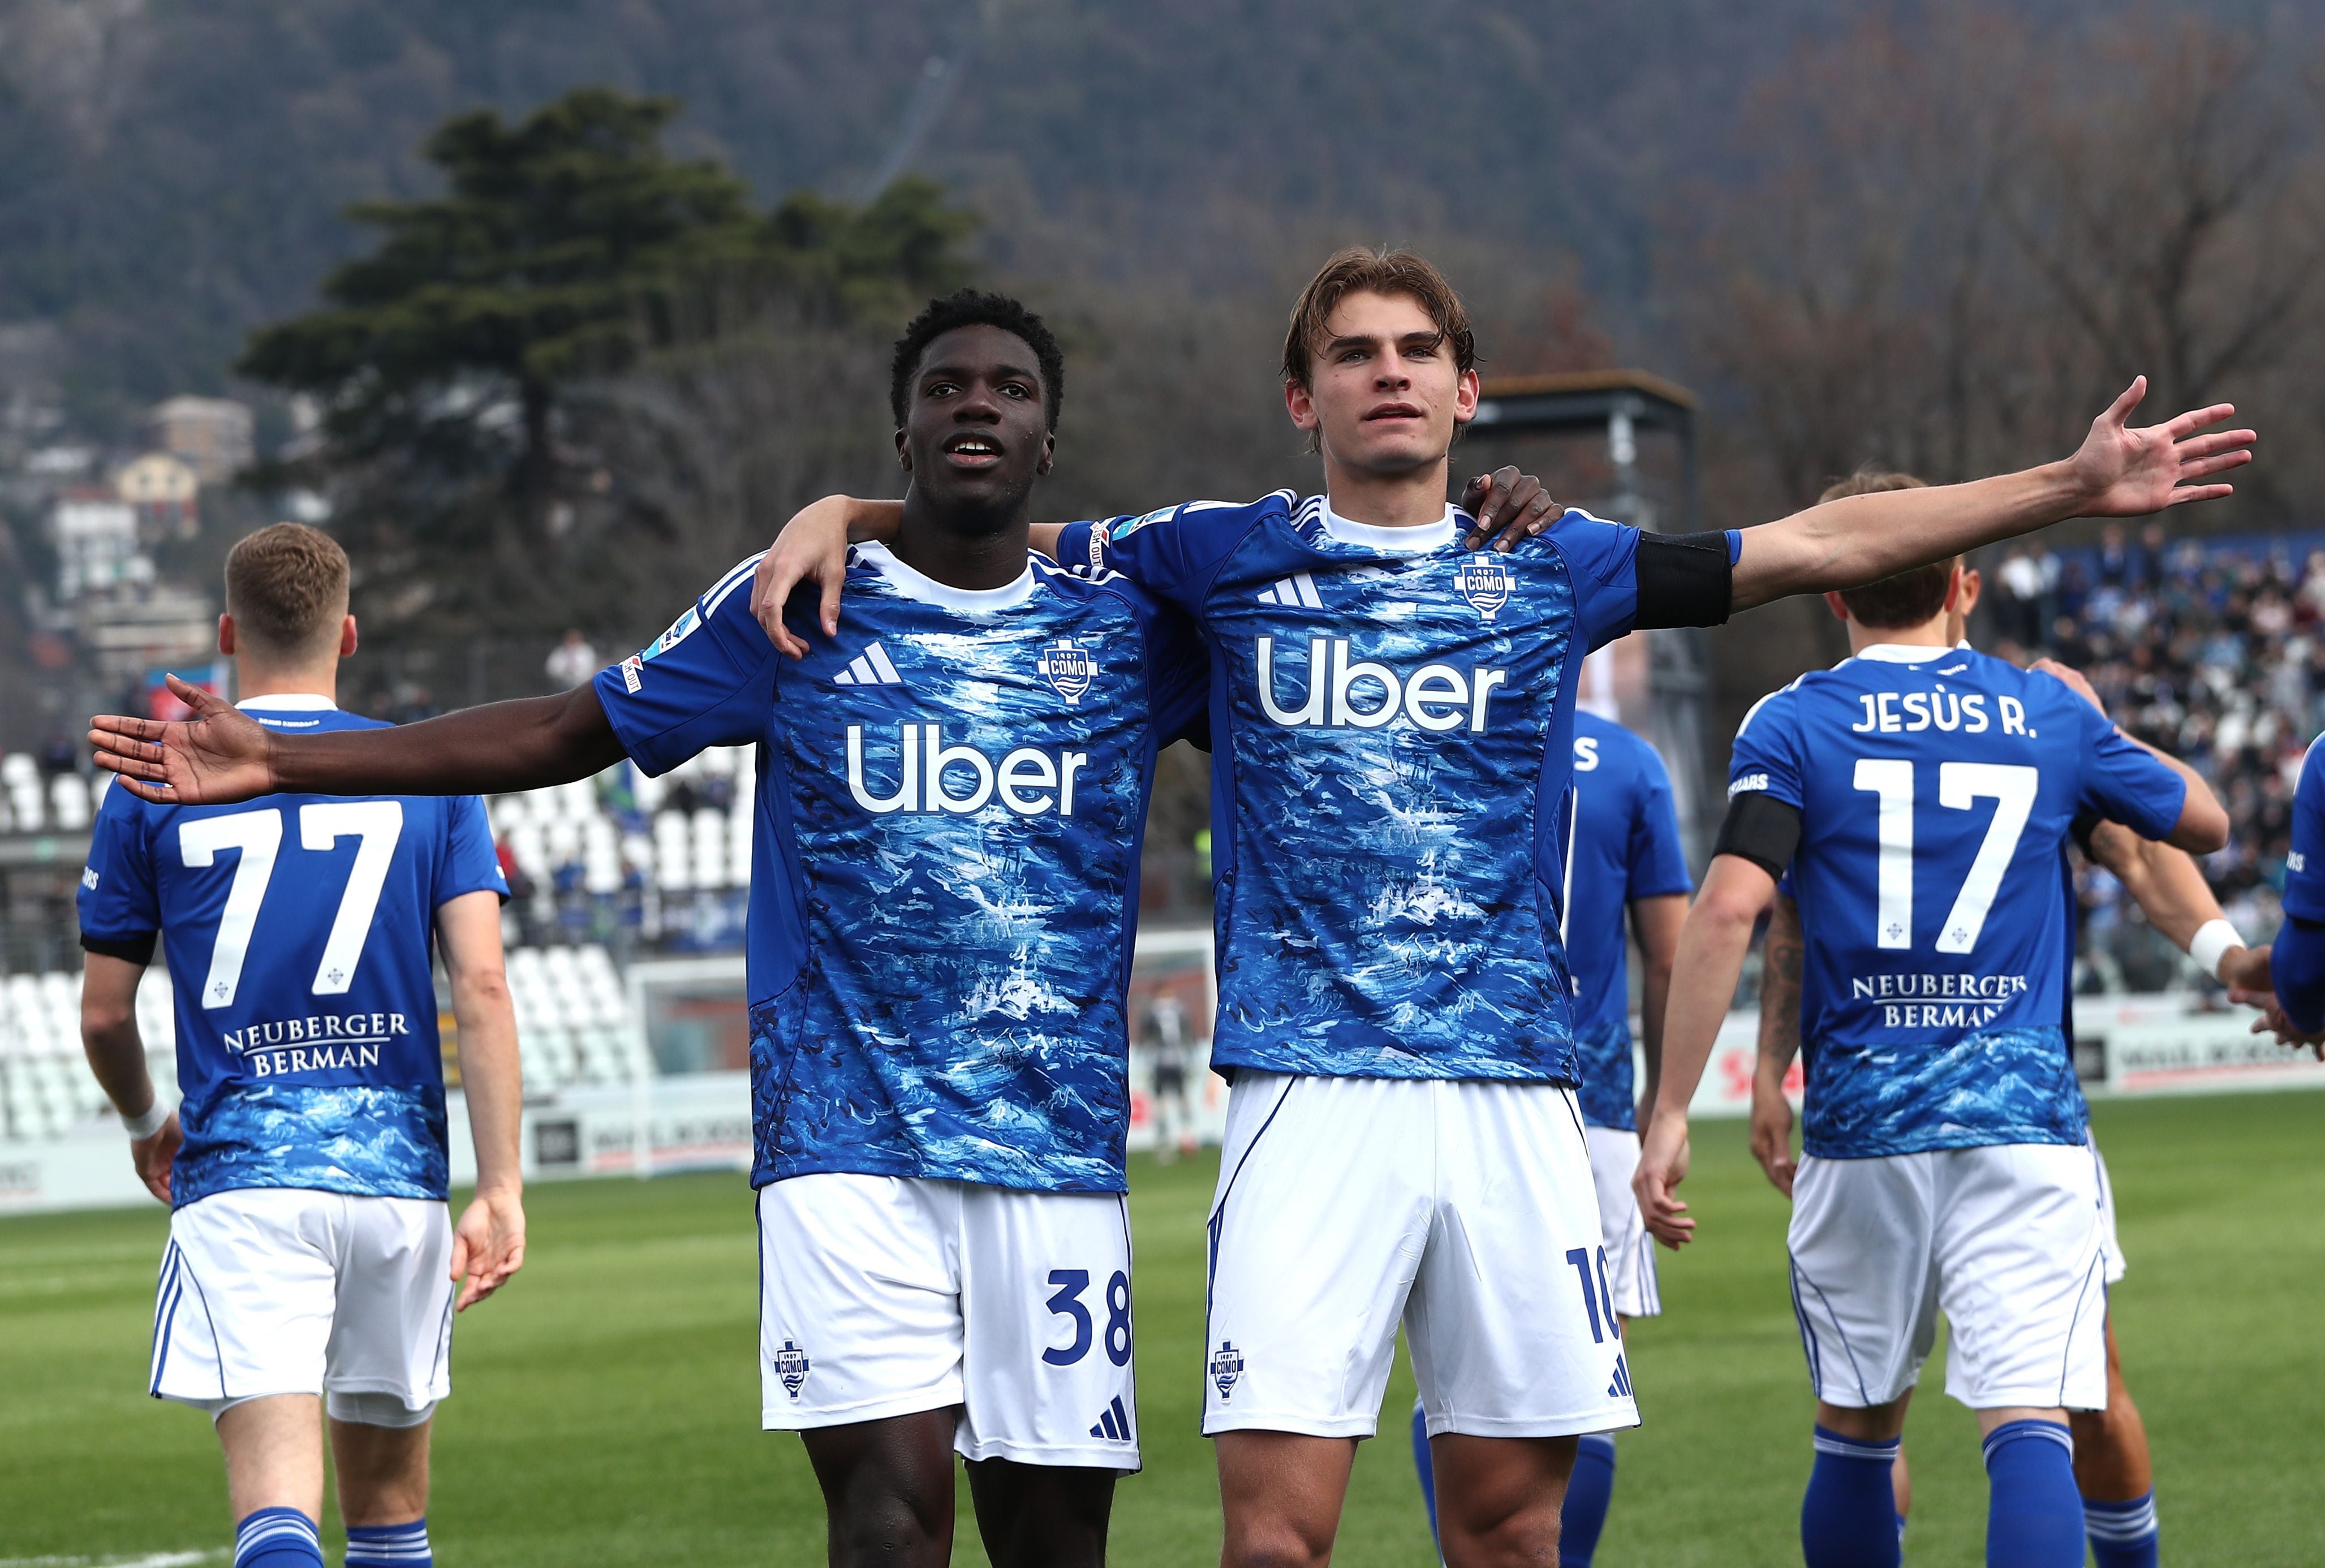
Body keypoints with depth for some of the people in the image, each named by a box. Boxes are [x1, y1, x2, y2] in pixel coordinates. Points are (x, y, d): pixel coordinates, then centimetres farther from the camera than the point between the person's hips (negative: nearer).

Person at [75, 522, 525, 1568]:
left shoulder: (153, 786, 4)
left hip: (239, 1180, -2)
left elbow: (103, 1017, 9)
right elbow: (481, 986, -4)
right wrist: (500, 1189, -5)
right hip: (398, 1170, 2)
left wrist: (145, 1125, 30)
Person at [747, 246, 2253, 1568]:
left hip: (1513, 1090, 2)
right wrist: (840, 516, 2)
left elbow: (1824, 544, 12)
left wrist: (2072, 487, 8)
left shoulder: (1549, 566, 11)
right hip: (1309, 1085, -2)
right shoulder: (1224, 558, 8)